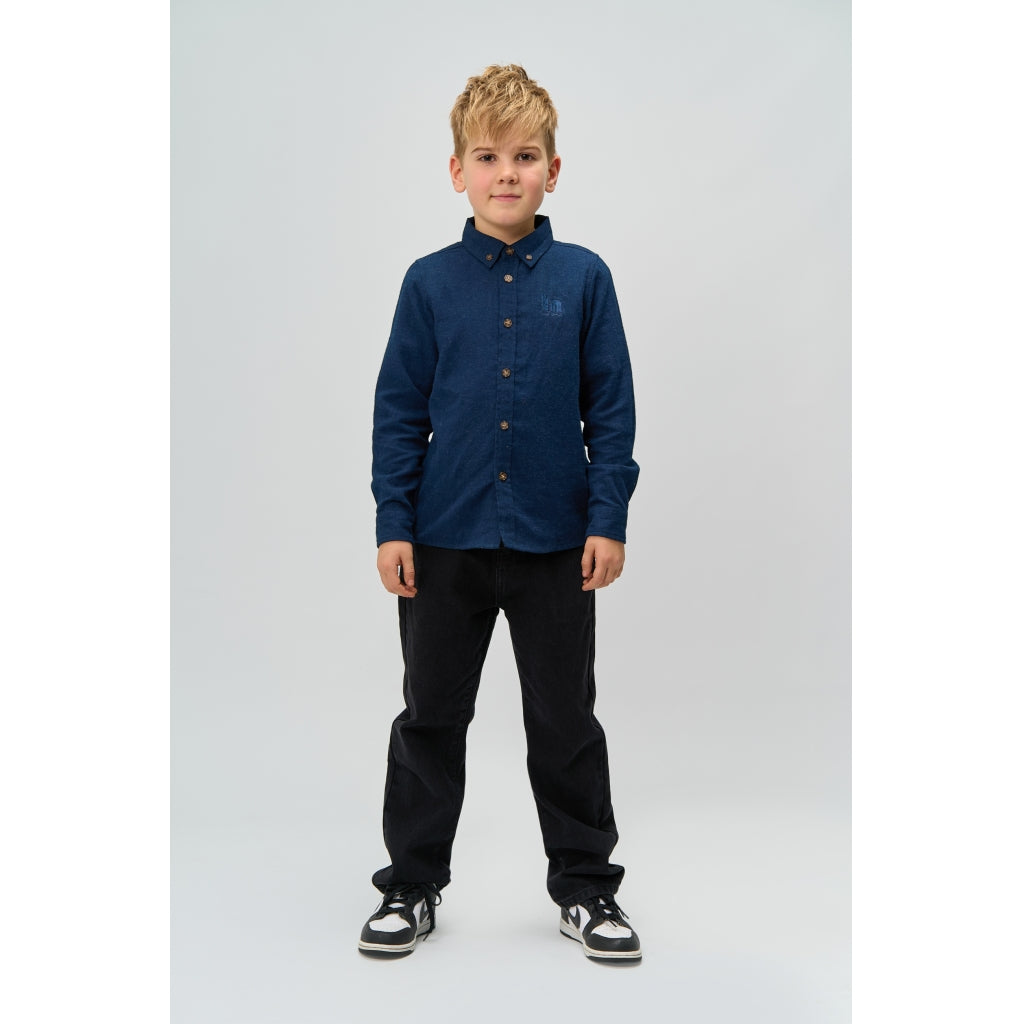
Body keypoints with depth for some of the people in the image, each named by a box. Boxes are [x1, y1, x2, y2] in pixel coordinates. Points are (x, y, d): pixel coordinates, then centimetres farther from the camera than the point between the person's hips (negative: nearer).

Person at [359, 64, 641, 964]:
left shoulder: (583, 277, 0)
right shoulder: (430, 283, 0)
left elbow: (611, 408, 1)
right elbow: (398, 409, 2)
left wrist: (608, 519, -5)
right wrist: (394, 524, -2)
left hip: (555, 541, 0)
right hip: (446, 539, 1)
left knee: (566, 720, 10)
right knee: (431, 717, 12)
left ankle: (586, 887, 27)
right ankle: (412, 884, 28)